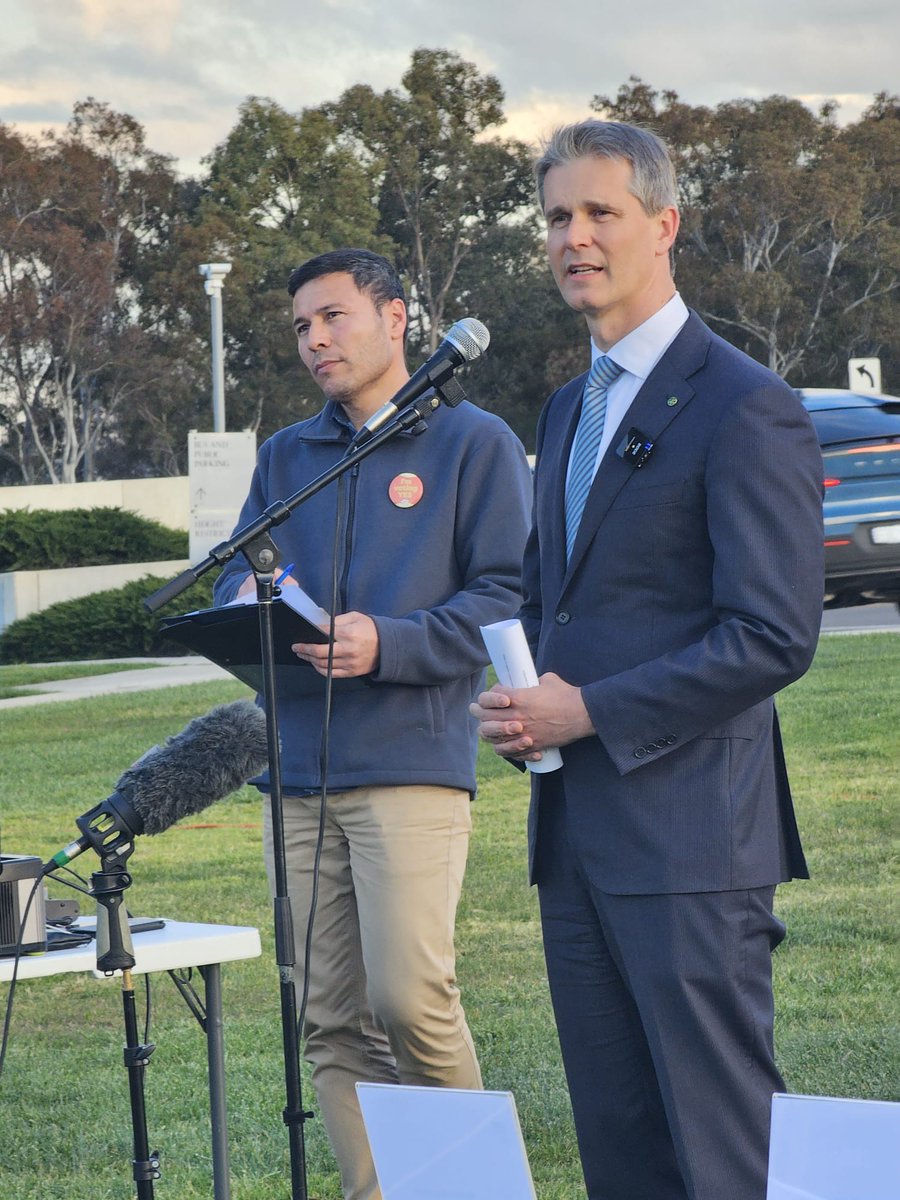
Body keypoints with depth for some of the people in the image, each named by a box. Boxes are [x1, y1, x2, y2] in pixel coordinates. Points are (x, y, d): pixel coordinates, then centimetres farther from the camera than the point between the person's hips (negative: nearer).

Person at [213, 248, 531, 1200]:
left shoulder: (475, 443, 3)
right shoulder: (286, 457, 21)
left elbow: (506, 597, -5)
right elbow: (233, 578, 21)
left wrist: (387, 644, -17)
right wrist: (247, 601, -3)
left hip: (412, 763, -6)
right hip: (299, 772, 6)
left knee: (410, 997, -16)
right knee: (333, 1023, 2)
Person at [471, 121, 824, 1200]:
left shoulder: (744, 408, -9)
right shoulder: (568, 410, 19)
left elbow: (774, 636, -16)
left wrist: (590, 710, -16)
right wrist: (516, 700, 6)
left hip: (688, 833, -9)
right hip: (576, 836, 9)